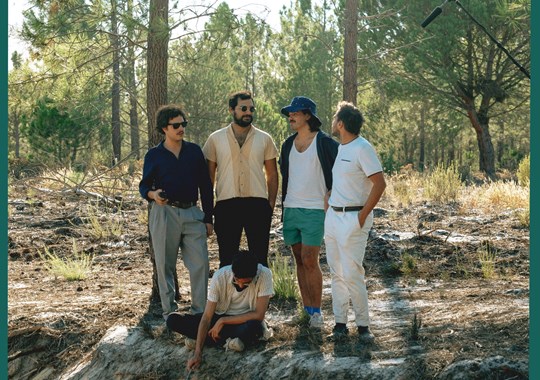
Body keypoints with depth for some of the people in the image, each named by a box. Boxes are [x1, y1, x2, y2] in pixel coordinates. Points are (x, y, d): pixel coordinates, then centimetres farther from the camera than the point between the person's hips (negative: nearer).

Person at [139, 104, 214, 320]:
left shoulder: (194, 151, 9)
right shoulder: (154, 155, 3)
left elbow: (205, 186, 11)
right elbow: (144, 186, 7)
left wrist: (208, 218, 9)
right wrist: (152, 194, -17)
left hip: (192, 213, 2)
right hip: (164, 214, -2)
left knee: (200, 263, -4)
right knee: (165, 266, 3)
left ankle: (200, 311, 6)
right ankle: (169, 311, 13)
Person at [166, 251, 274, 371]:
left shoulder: (264, 274, -25)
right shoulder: (220, 276, -21)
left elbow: (258, 315, -24)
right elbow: (207, 317, -22)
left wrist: (223, 321, -22)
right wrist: (197, 353, -30)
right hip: (221, 318, 3)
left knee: (254, 326, -41)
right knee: (173, 320, -17)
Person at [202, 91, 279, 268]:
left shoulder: (264, 139, 7)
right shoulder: (215, 139, 6)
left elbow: (272, 175, 11)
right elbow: (209, 175, 8)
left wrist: (271, 205, 3)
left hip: (258, 205, 0)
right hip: (226, 206, 0)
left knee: (260, 259, 4)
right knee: (227, 260, 5)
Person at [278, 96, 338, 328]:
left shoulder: (325, 143, -7)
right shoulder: (288, 145, 13)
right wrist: (283, 203, 16)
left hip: (314, 210, -6)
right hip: (290, 209, 6)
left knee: (310, 261, -9)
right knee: (299, 260, 8)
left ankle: (317, 311, 1)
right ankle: (307, 309, 14)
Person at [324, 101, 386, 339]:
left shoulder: (362, 148, -14)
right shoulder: (339, 148, 12)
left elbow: (379, 183, -18)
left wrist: (363, 216, -17)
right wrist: (328, 204, 12)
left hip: (353, 218, -8)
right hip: (333, 215, 9)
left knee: (352, 274, -8)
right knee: (337, 273, 9)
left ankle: (363, 324, 2)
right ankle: (340, 322, 15)